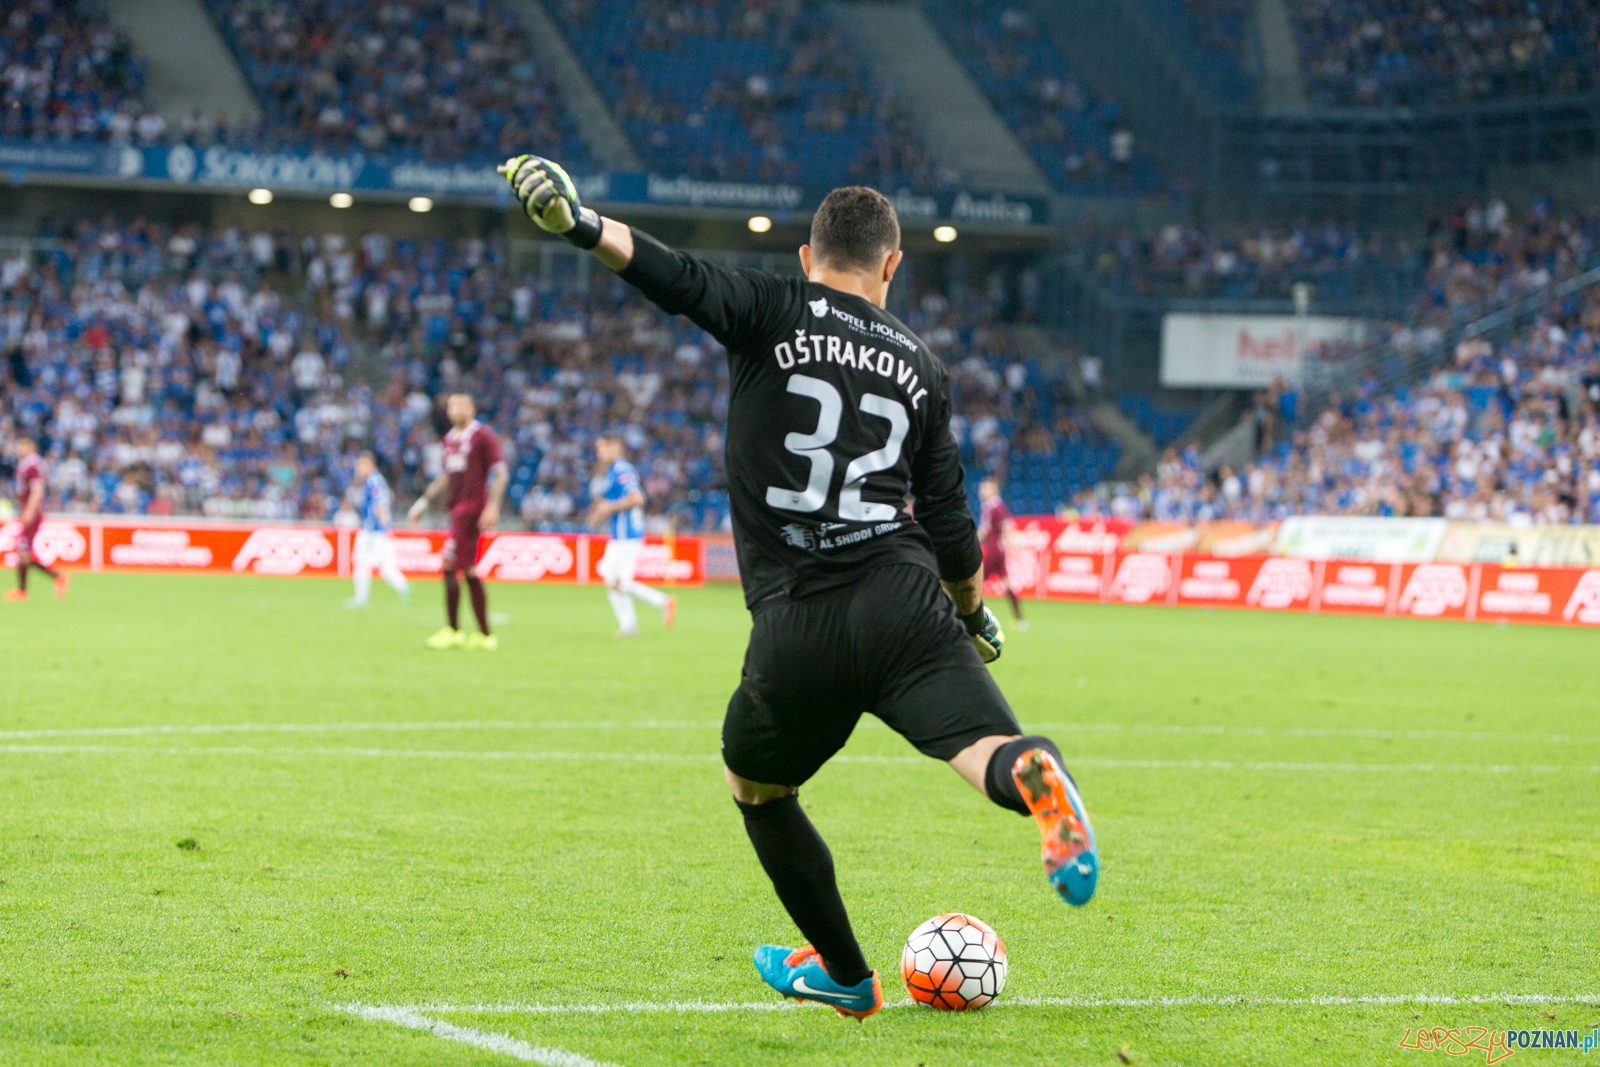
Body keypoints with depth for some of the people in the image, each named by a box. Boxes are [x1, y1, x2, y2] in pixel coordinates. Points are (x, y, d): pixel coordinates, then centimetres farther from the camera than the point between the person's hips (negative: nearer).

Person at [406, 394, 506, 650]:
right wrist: (424, 501, 19)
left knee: (449, 566, -12)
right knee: (469, 571, 7)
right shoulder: (450, 439, 18)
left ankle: (452, 631, -6)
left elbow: (499, 473, -11)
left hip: (472, 507, -8)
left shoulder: (483, 436, -6)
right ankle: (485, 636, 10)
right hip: (457, 508, 8)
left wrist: (492, 506, -21)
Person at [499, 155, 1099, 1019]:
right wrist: (974, 613, 36)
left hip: (794, 629, -1)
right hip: (903, 605, 1)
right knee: (990, 751, -12)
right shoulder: (918, 364, 18)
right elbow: (948, 518, 21)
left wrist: (578, 225, -19)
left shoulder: (774, 314, 7)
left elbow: (680, 280, -12)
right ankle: (1032, 774, -50)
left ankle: (843, 975, 31)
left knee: (754, 788, 24)